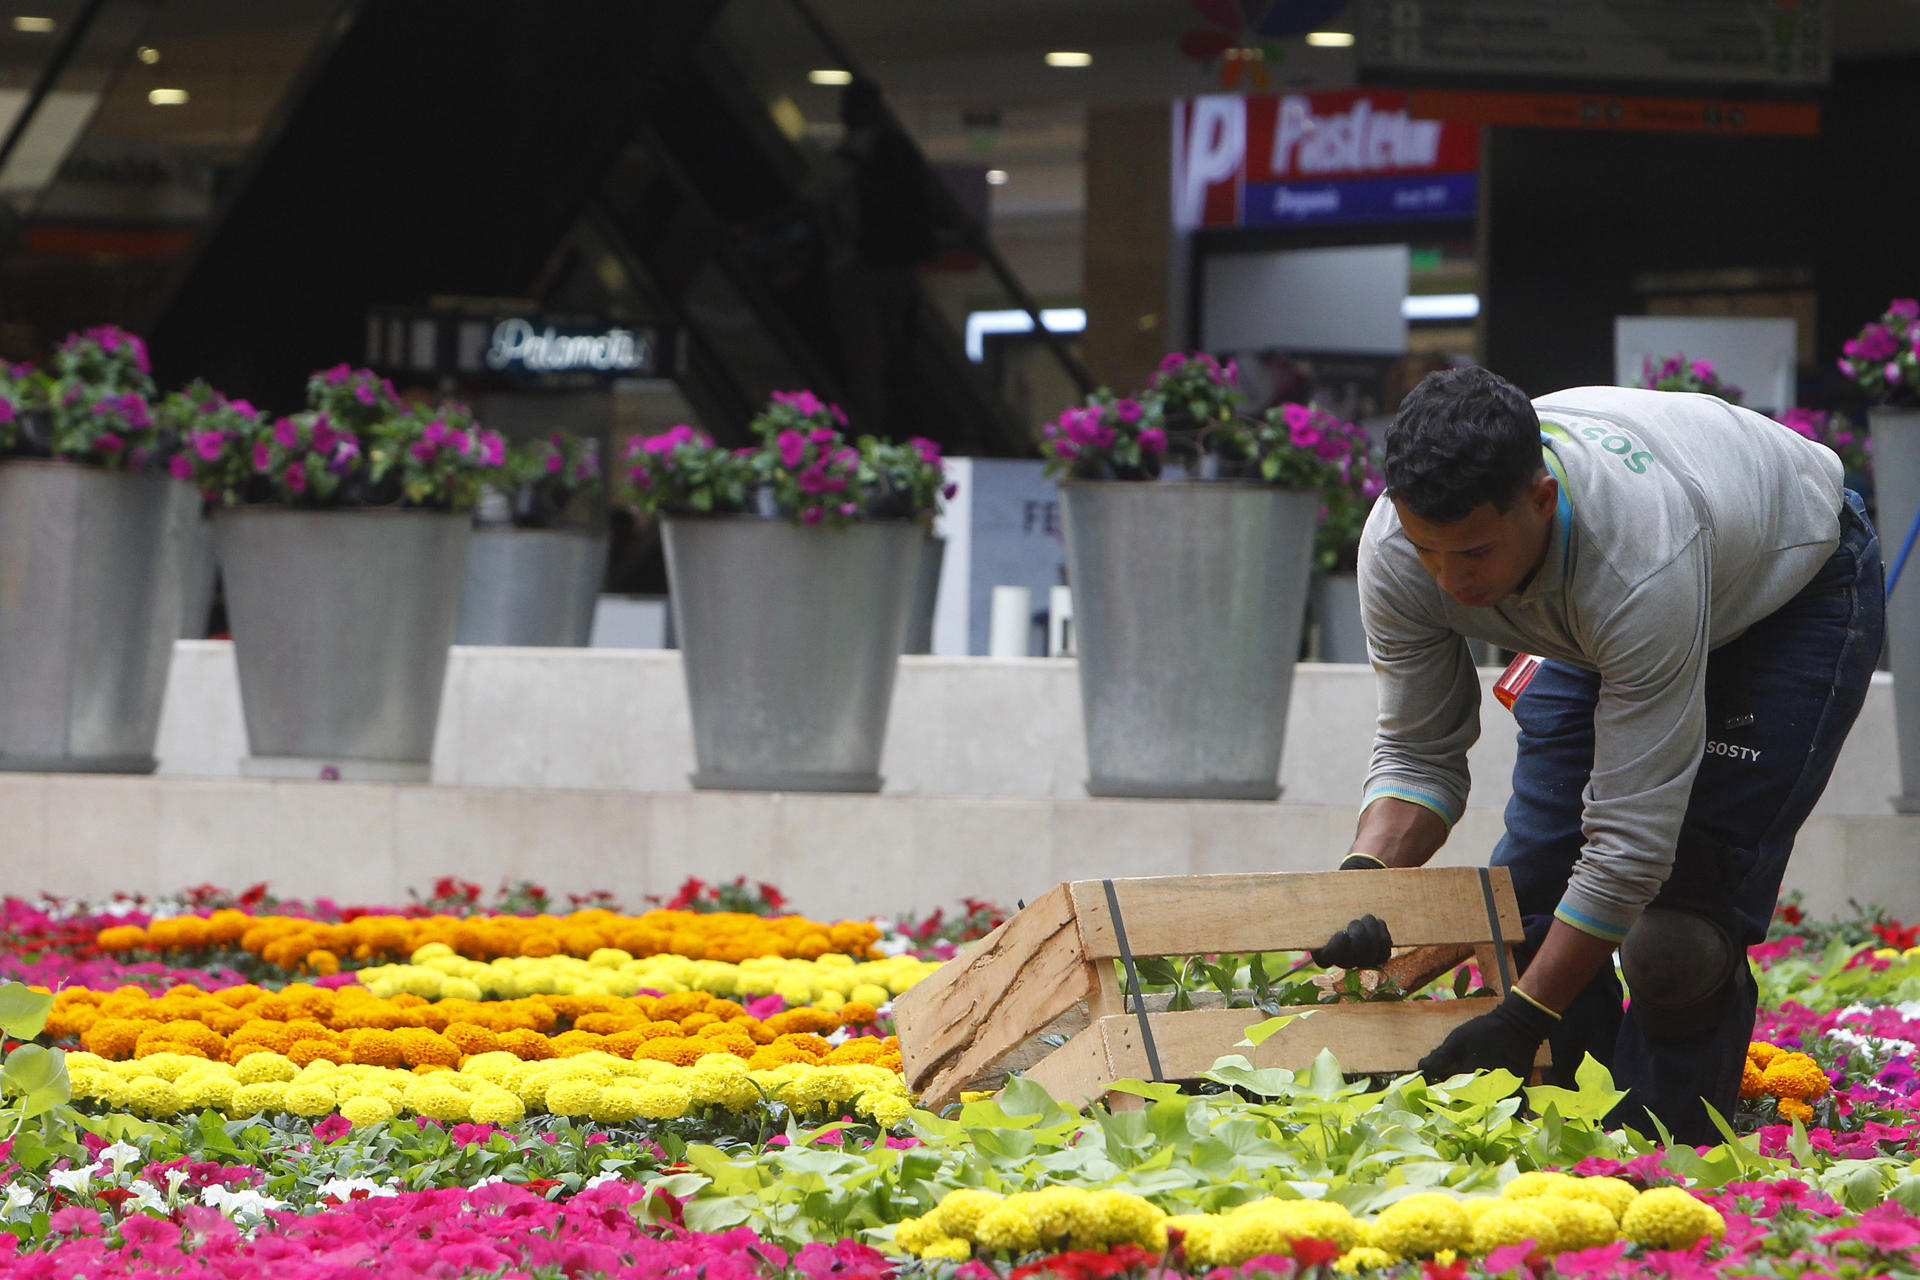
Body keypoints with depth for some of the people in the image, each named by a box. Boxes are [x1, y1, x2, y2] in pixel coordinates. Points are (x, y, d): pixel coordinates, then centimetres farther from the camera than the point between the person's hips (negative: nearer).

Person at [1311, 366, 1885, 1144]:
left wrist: (1523, 1017, -41)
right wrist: (1362, 881, -35)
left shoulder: (1643, 563, -45)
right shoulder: (1397, 549, -29)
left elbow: (1631, 839, -40)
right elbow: (1417, 753, -16)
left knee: (1690, 902, -19)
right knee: (1534, 878, -6)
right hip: (1594, 617, 6)